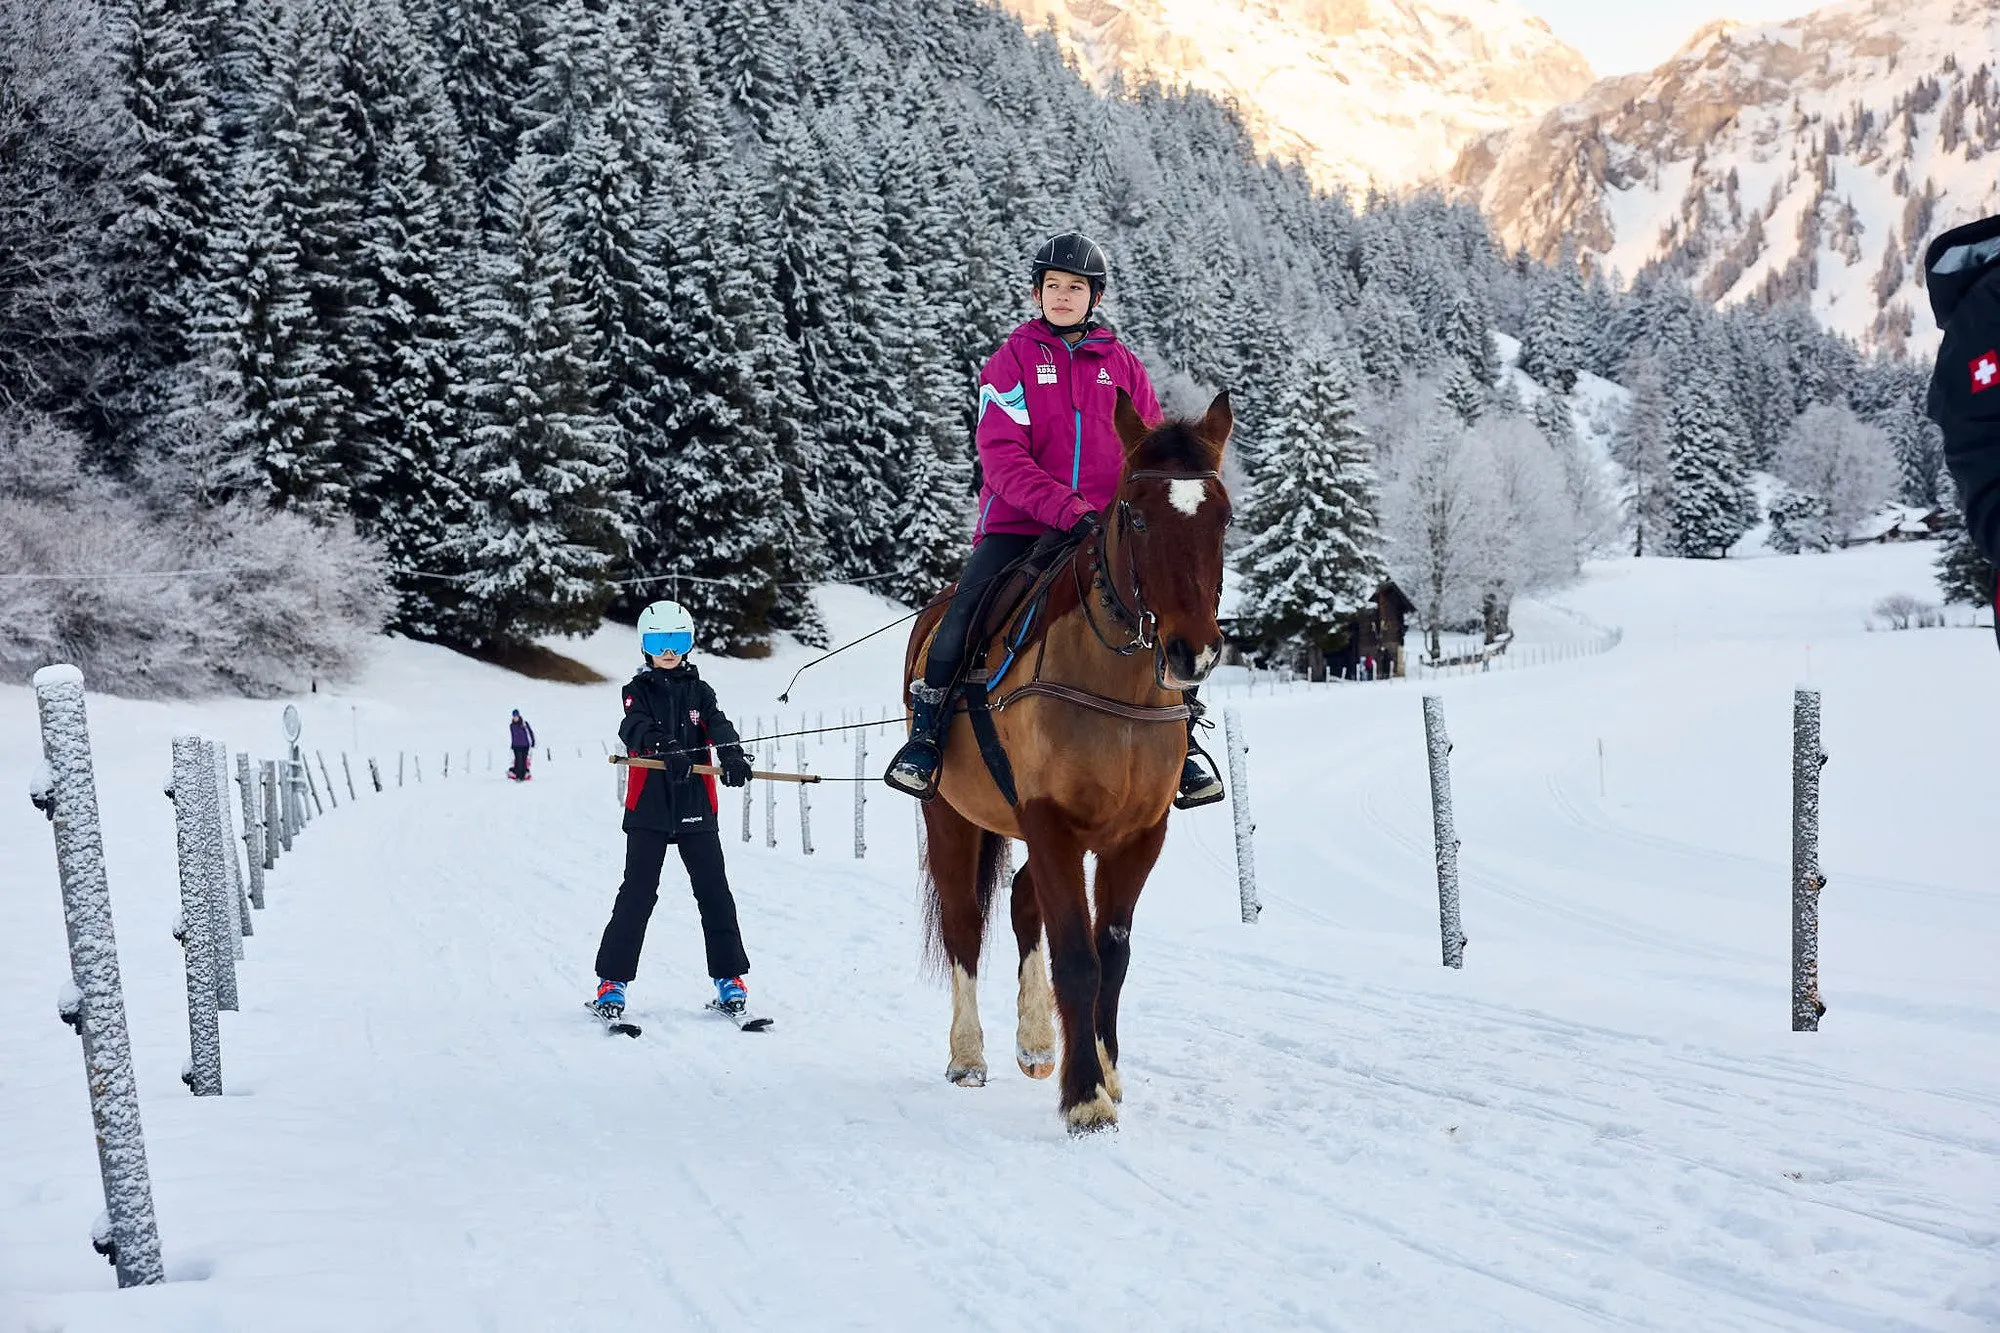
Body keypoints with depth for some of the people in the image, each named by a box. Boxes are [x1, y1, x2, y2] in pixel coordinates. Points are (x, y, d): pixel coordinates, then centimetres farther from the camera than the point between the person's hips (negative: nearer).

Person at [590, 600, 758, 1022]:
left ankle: (729, 978, 11)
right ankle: (612, 980, 3)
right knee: (637, 894, -4)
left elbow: (718, 724, -7)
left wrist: (732, 754, -31)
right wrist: (666, 747, -36)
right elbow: (635, 728, -14)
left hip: (696, 810, 2)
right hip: (648, 808, -2)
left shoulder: (699, 691, 11)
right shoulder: (639, 691, 6)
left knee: (714, 893, 1)